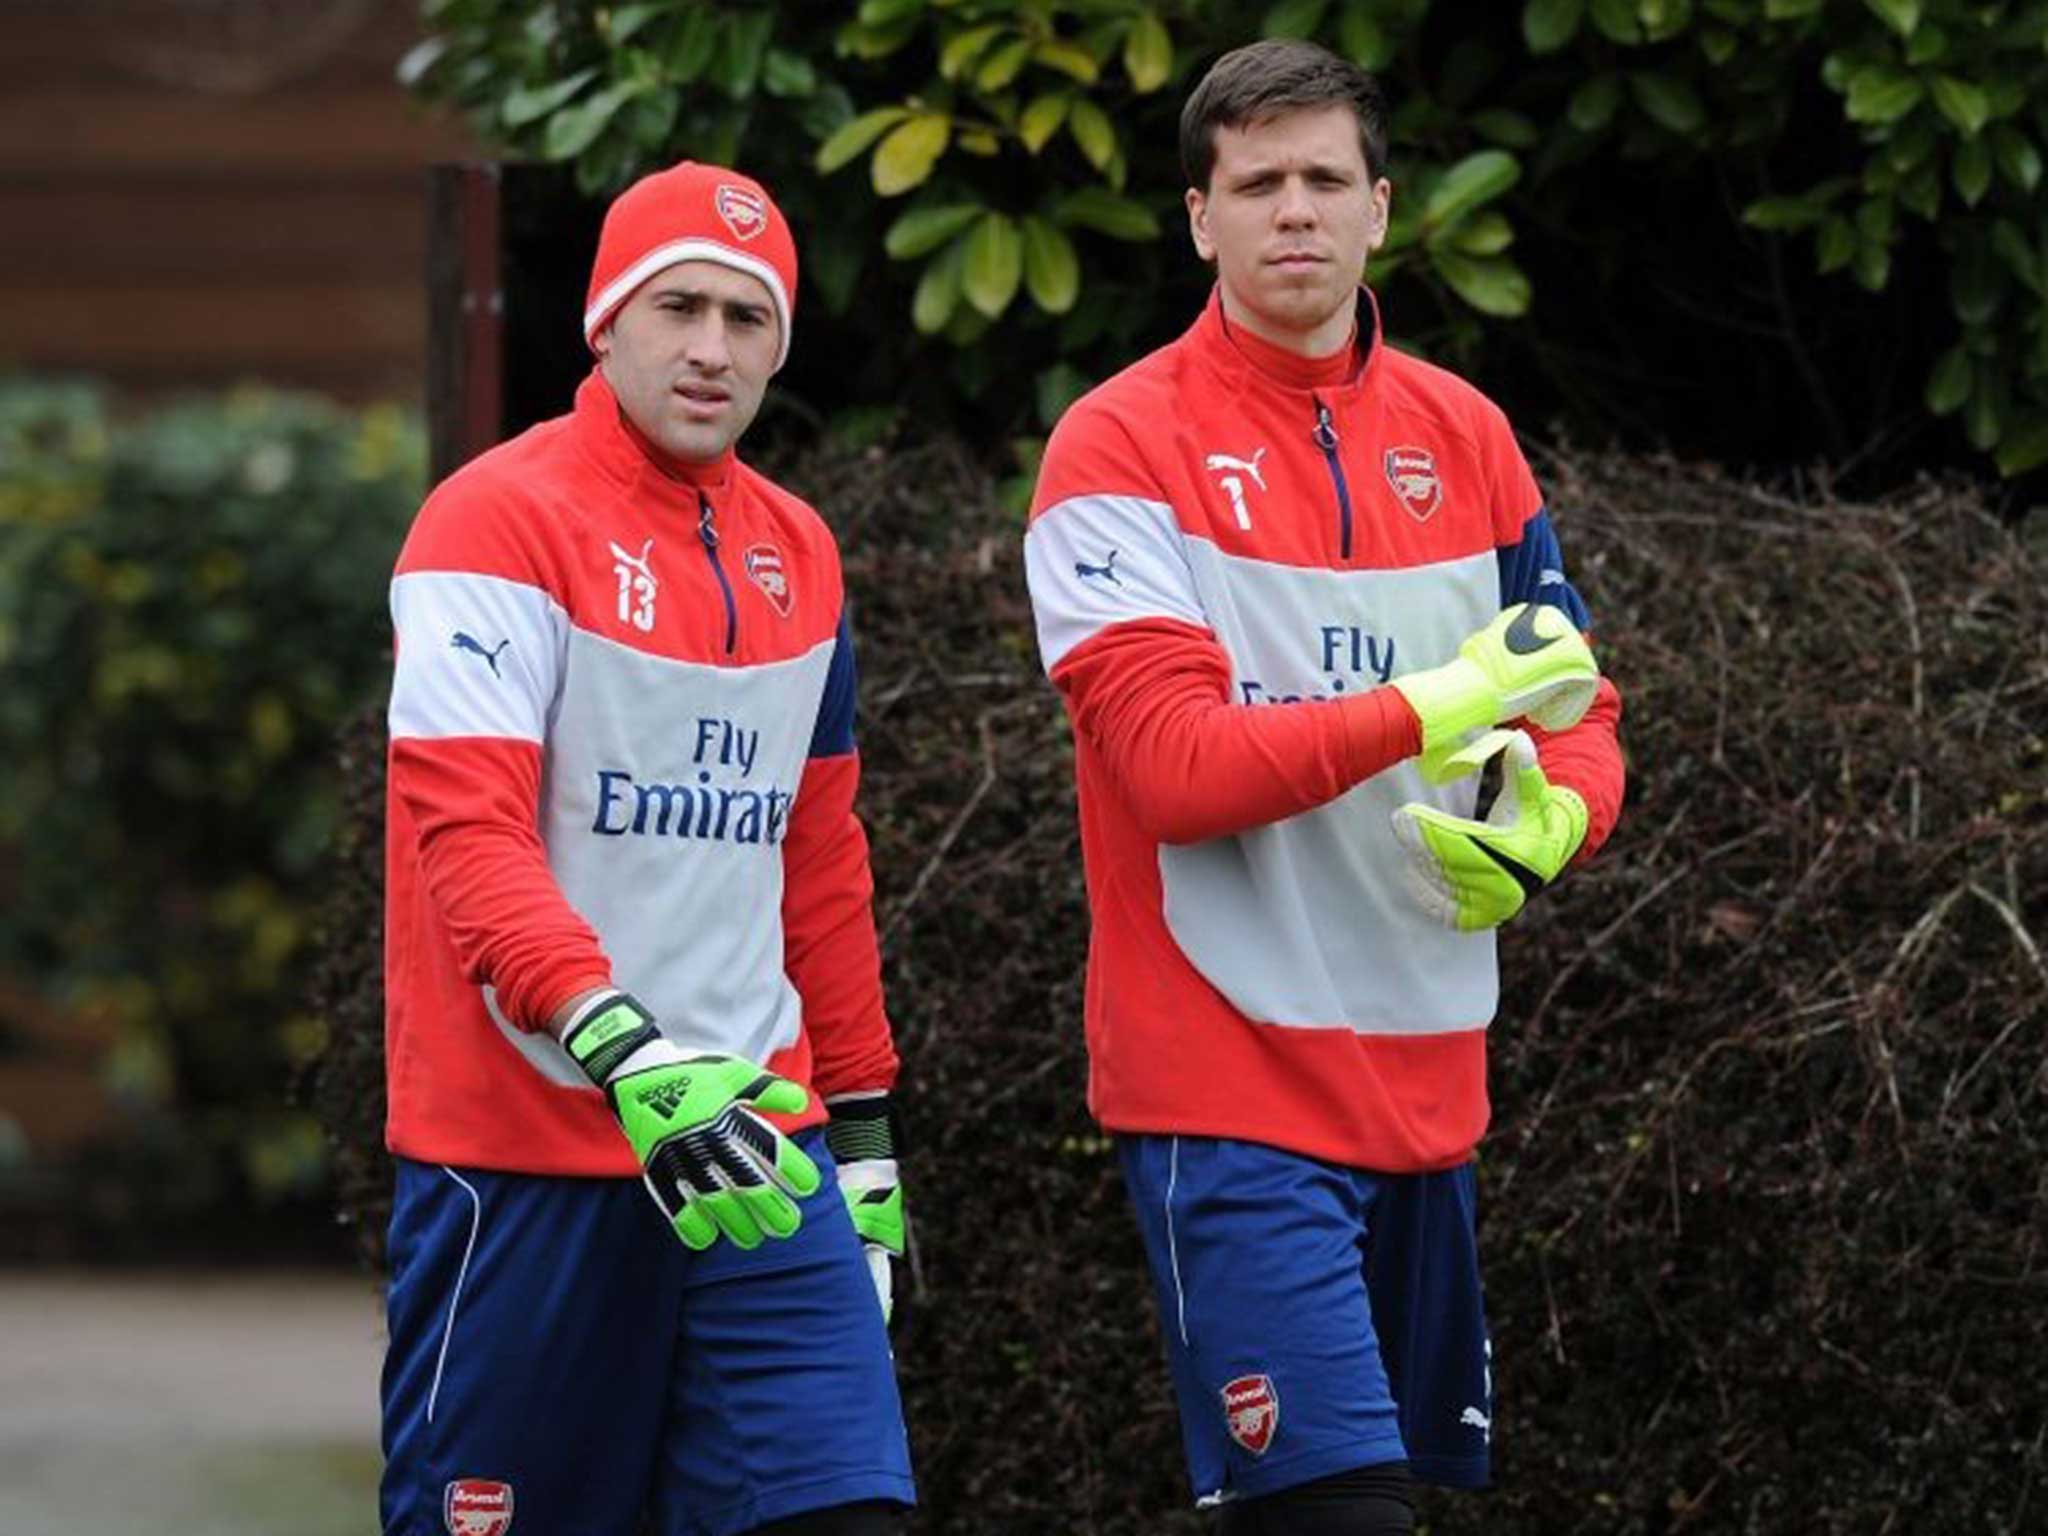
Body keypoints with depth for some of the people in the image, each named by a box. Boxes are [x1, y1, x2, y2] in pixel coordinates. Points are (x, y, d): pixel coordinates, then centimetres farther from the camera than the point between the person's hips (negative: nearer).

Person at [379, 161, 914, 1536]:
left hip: (755, 1134, 6)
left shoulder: (798, 554, 14)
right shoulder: (501, 522, -8)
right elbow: (466, 837, -19)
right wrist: (625, 1050, -32)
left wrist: (864, 1132, 19)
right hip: (526, 1149, -6)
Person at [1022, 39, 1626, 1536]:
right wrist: (1430, 709, -23)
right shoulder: (1122, 447, -6)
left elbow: (1577, 711, 14)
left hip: (1426, 1073, 6)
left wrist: (1549, 823, -9)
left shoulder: (1466, 435, 10)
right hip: (1231, 1077, -6)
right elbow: (1178, 765, -15)